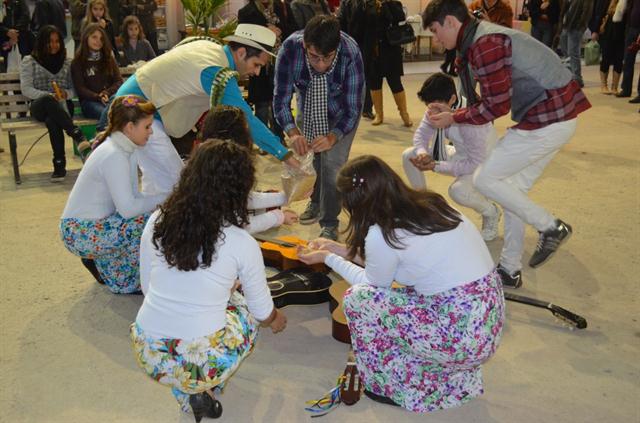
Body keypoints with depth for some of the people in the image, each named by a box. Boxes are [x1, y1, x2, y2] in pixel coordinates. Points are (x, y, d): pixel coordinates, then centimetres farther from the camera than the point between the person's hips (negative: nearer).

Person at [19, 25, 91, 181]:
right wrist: (49, 96, -15)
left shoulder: (67, 62, 21)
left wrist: (66, 94, -11)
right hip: (39, 106, -1)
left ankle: (60, 163, -41)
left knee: (52, 120, -37)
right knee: (48, 101, -41)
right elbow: (26, 89, 2)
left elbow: (74, 89, 14)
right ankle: (78, 136, -54)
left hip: (63, 105, 2)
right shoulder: (29, 61, 13)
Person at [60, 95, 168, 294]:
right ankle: (125, 283, 1)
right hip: (80, 233, -9)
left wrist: (163, 200, -9)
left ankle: (98, 261, 20)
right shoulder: (114, 156, -24)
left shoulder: (127, 148, 4)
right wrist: (164, 198, -18)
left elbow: (132, 195, 4)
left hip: (93, 224, 9)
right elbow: (128, 208, -27)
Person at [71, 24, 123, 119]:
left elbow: (119, 81, 13)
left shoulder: (109, 59, 22)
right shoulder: (77, 62, 11)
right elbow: (80, 89, 2)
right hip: (89, 101, -3)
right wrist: (98, 97, -16)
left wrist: (107, 93, -8)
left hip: (112, 98, 3)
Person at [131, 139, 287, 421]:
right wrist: (276, 320, 28)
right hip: (202, 365, -3)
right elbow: (264, 312, 3)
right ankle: (205, 390, 12)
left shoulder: (157, 222, -4)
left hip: (148, 356, 4)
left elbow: (147, 287, 10)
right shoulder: (242, 244, -12)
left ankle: (186, 396, 19)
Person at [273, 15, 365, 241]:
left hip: (341, 112, -3)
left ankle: (329, 223, 2)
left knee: (332, 162, -14)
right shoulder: (290, 49, -34)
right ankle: (316, 202, 42)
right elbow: (281, 99, -28)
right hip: (308, 107, 3)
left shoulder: (350, 53, -38)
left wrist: (333, 137, -46)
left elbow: (353, 108, -31)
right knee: (311, 158, 15)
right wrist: (293, 133, -45)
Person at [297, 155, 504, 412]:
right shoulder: (428, 204, 6)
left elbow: (373, 283, 4)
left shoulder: (382, 234, -17)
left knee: (357, 298, 0)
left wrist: (328, 259, 15)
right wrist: (341, 250, 25)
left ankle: (390, 387, 18)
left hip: (464, 334, -8)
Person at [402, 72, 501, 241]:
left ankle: (491, 213, -2)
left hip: (483, 162, -7)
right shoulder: (434, 110, -15)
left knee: (458, 190, -38)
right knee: (408, 156, -4)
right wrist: (422, 153, -24)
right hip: (460, 155, 7)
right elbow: (421, 134, 0)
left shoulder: (470, 118, -36)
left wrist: (436, 166, -33)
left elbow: (477, 163, -32)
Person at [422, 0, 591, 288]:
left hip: (547, 120, -10)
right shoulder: (483, 38, 15)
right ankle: (509, 270, 24)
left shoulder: (485, 44, -18)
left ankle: (549, 227, 7)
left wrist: (454, 118, -5)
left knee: (485, 180, -4)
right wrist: (453, 113, 11)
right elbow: (492, 100, 18)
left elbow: (497, 106, -18)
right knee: (511, 189, 15)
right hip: (555, 116, 10)